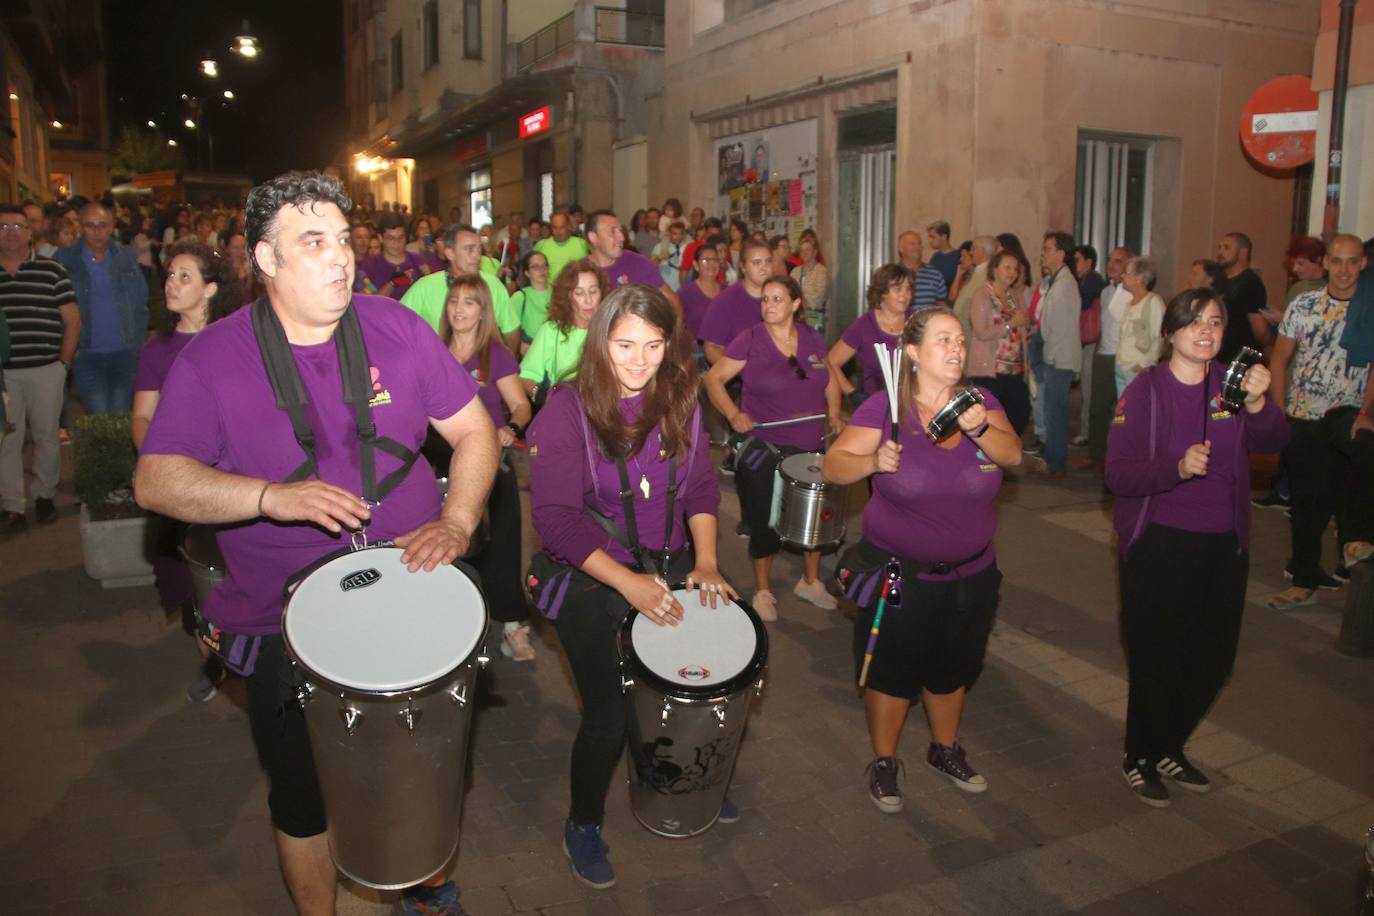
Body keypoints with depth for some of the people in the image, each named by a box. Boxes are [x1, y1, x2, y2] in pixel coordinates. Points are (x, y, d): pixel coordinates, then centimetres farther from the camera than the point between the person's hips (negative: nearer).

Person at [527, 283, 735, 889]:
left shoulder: (678, 400, -2)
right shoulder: (566, 411, -17)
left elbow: (701, 486, 3)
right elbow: (555, 517, -20)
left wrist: (705, 560, -12)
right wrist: (629, 583, -27)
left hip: (667, 569, 5)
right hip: (590, 581, -4)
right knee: (609, 715, -4)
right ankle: (583, 825, 26)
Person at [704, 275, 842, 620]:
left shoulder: (811, 338, 3)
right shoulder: (750, 339, -10)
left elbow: (829, 378, 17)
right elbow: (714, 378, -10)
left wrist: (834, 413, 2)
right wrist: (733, 414, -25)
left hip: (811, 446, 5)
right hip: (764, 447, -4)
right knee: (766, 522, 6)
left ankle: (810, 581, 37)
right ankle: (762, 591, 25)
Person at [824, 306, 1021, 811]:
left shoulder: (981, 402, -2)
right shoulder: (884, 407, -14)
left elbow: (1012, 454, -16)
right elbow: (833, 464, -18)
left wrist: (979, 428, -35)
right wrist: (873, 461, -37)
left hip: (971, 574, 4)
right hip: (899, 574, -4)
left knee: (953, 669, 22)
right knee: (892, 672, 9)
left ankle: (945, 749, 45)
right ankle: (883, 762, 31)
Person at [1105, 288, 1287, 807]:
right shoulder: (1145, 391, -10)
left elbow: (1272, 442, -12)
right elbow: (1117, 474, -16)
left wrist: (1258, 404, -32)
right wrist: (1177, 467, -32)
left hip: (1224, 545, 5)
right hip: (1159, 545, -5)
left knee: (1213, 660, 15)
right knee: (1156, 660, 4)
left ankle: (1170, 749, 38)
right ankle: (1139, 760, 27)